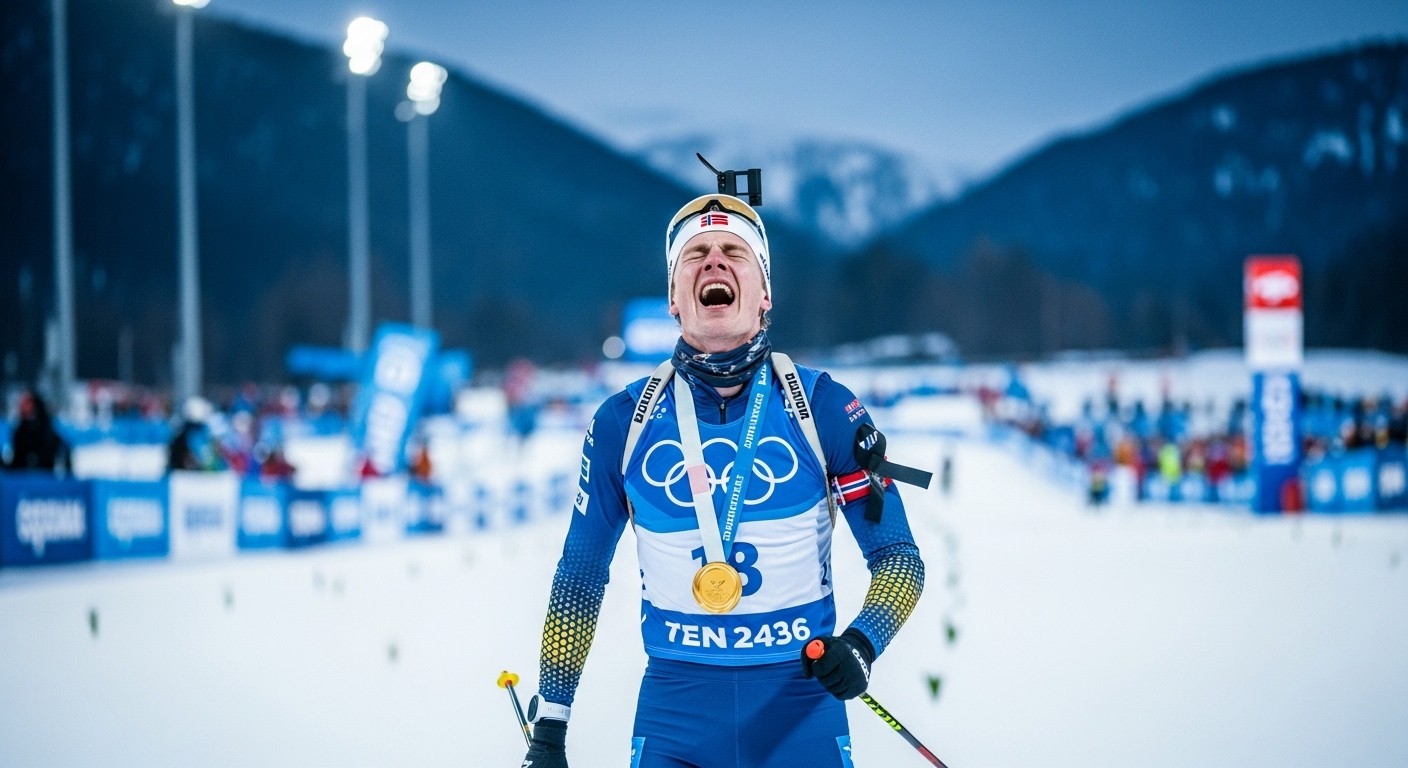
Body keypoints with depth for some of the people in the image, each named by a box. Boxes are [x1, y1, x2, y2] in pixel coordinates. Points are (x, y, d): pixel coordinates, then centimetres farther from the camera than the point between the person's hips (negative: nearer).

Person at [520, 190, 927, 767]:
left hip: (802, 701, 0)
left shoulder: (823, 409, -2)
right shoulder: (623, 422, 2)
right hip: (675, 704, 1)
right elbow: (580, 578, 11)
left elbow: (898, 558, 4)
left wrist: (862, 643, -16)